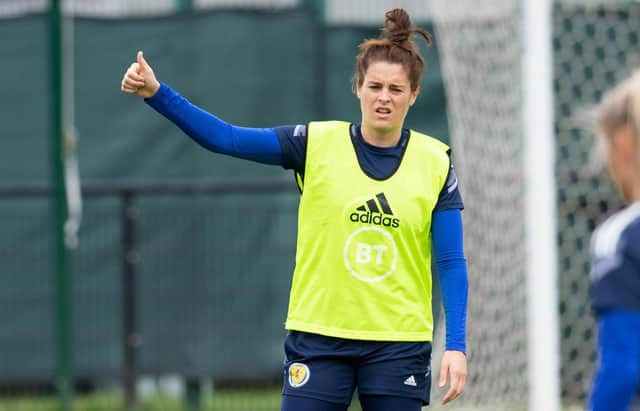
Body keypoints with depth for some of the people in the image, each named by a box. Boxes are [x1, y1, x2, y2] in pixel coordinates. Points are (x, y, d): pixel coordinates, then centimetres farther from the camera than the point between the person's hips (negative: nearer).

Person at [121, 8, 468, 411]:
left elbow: (451, 263, 0)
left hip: (399, 344, 0)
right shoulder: (317, 144, -1)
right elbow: (224, 137, -8)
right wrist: (156, 93, -21)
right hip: (319, 338, 0)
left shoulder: (435, 163, 0)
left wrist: (456, 346, -10)